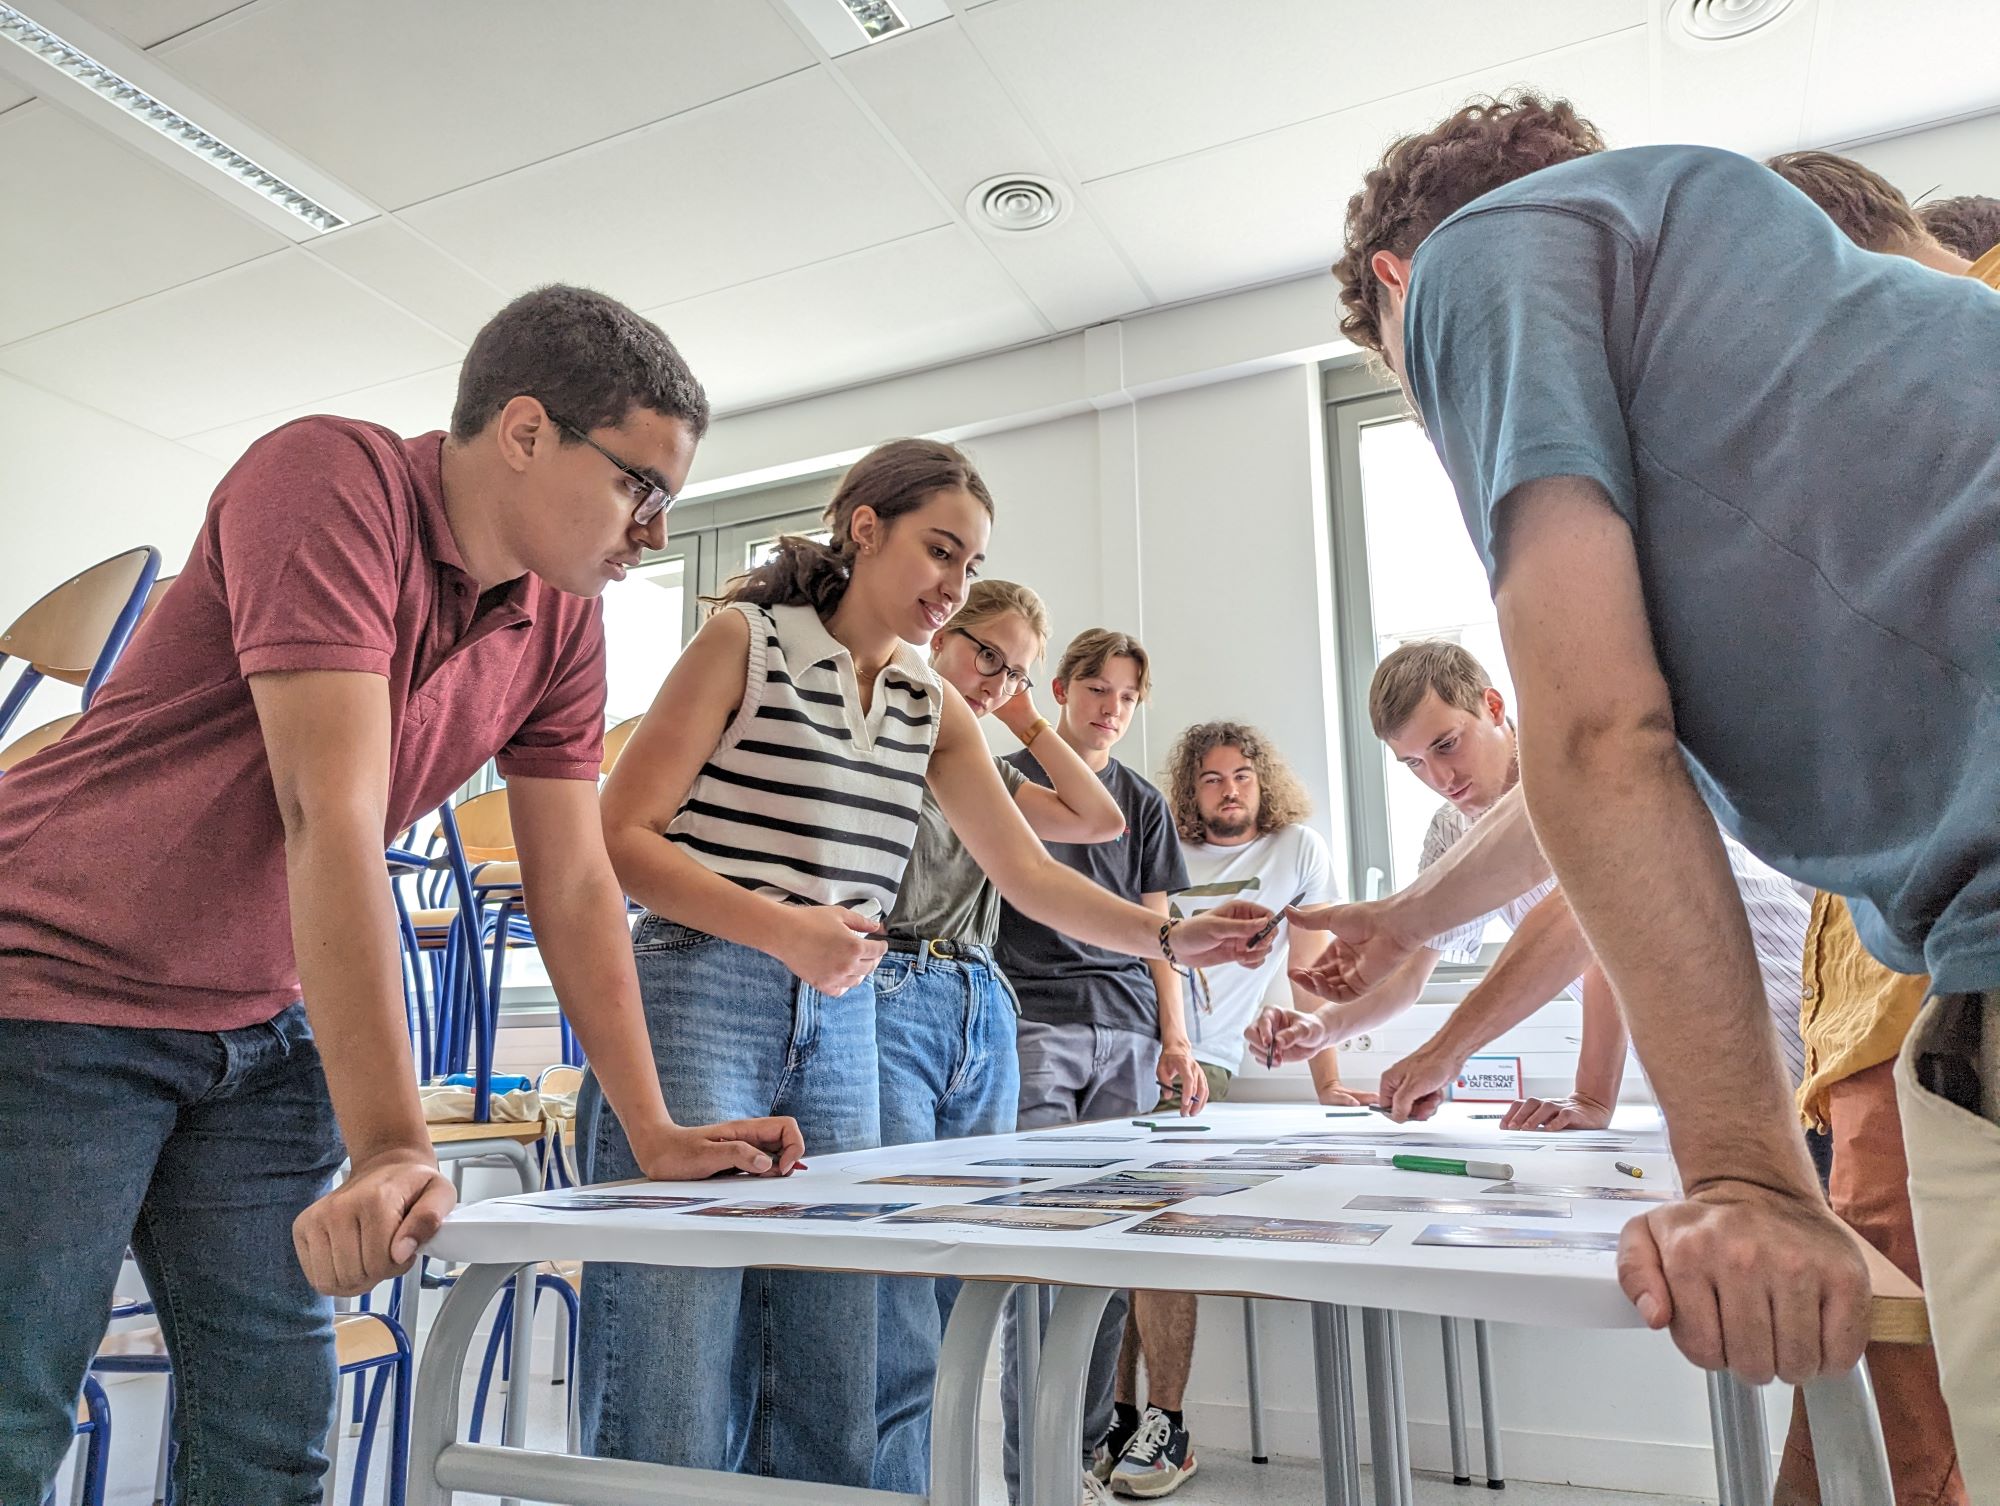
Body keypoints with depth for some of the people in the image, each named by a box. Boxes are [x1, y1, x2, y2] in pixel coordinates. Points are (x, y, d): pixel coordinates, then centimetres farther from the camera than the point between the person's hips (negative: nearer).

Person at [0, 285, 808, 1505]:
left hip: (261, 1035, 6)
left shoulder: (563, 626, -1)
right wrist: (393, 1147, -33)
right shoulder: (332, 477, -22)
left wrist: (656, 1133, -5)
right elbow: (333, 818, -31)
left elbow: (574, 883, -1)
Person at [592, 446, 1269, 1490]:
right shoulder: (747, 638, 0)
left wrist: (1170, 936, -3)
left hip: (837, 1031, 5)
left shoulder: (934, 708, 15)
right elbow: (621, 836, -5)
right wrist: (781, 929, -17)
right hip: (698, 1005, -5)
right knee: (672, 1423, -5)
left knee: (829, 1414, 7)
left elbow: (1028, 873, 12)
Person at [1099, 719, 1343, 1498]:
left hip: (1198, 1064, -3)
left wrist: (1328, 1085, 0)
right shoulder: (1163, 849, 14)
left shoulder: (1296, 849, 6)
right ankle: (1117, 1417, 11)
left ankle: (1166, 1427, -1)